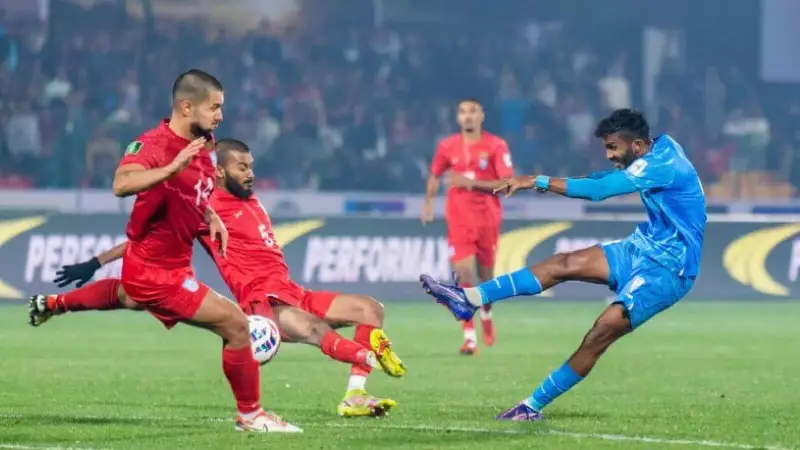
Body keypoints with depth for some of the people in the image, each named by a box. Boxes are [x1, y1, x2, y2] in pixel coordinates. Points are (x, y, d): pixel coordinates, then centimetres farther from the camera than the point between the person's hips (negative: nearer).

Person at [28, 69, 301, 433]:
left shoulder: (203, 146, 1)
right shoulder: (154, 144, -26)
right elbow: (121, 184, -46)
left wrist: (211, 217, 4)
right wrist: (172, 167, -57)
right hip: (157, 272, -10)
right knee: (236, 324, -14)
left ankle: (52, 304, 61)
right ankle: (250, 415, 1)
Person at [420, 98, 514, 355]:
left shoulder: (496, 146, -7)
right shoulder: (447, 147, 1)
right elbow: (435, 176, 20)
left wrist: (472, 182, -20)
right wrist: (428, 203, 15)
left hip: (488, 218, 0)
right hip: (459, 220, 0)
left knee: (486, 274, 13)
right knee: (464, 274, -15)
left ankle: (486, 315, 46)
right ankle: (470, 337, -14)